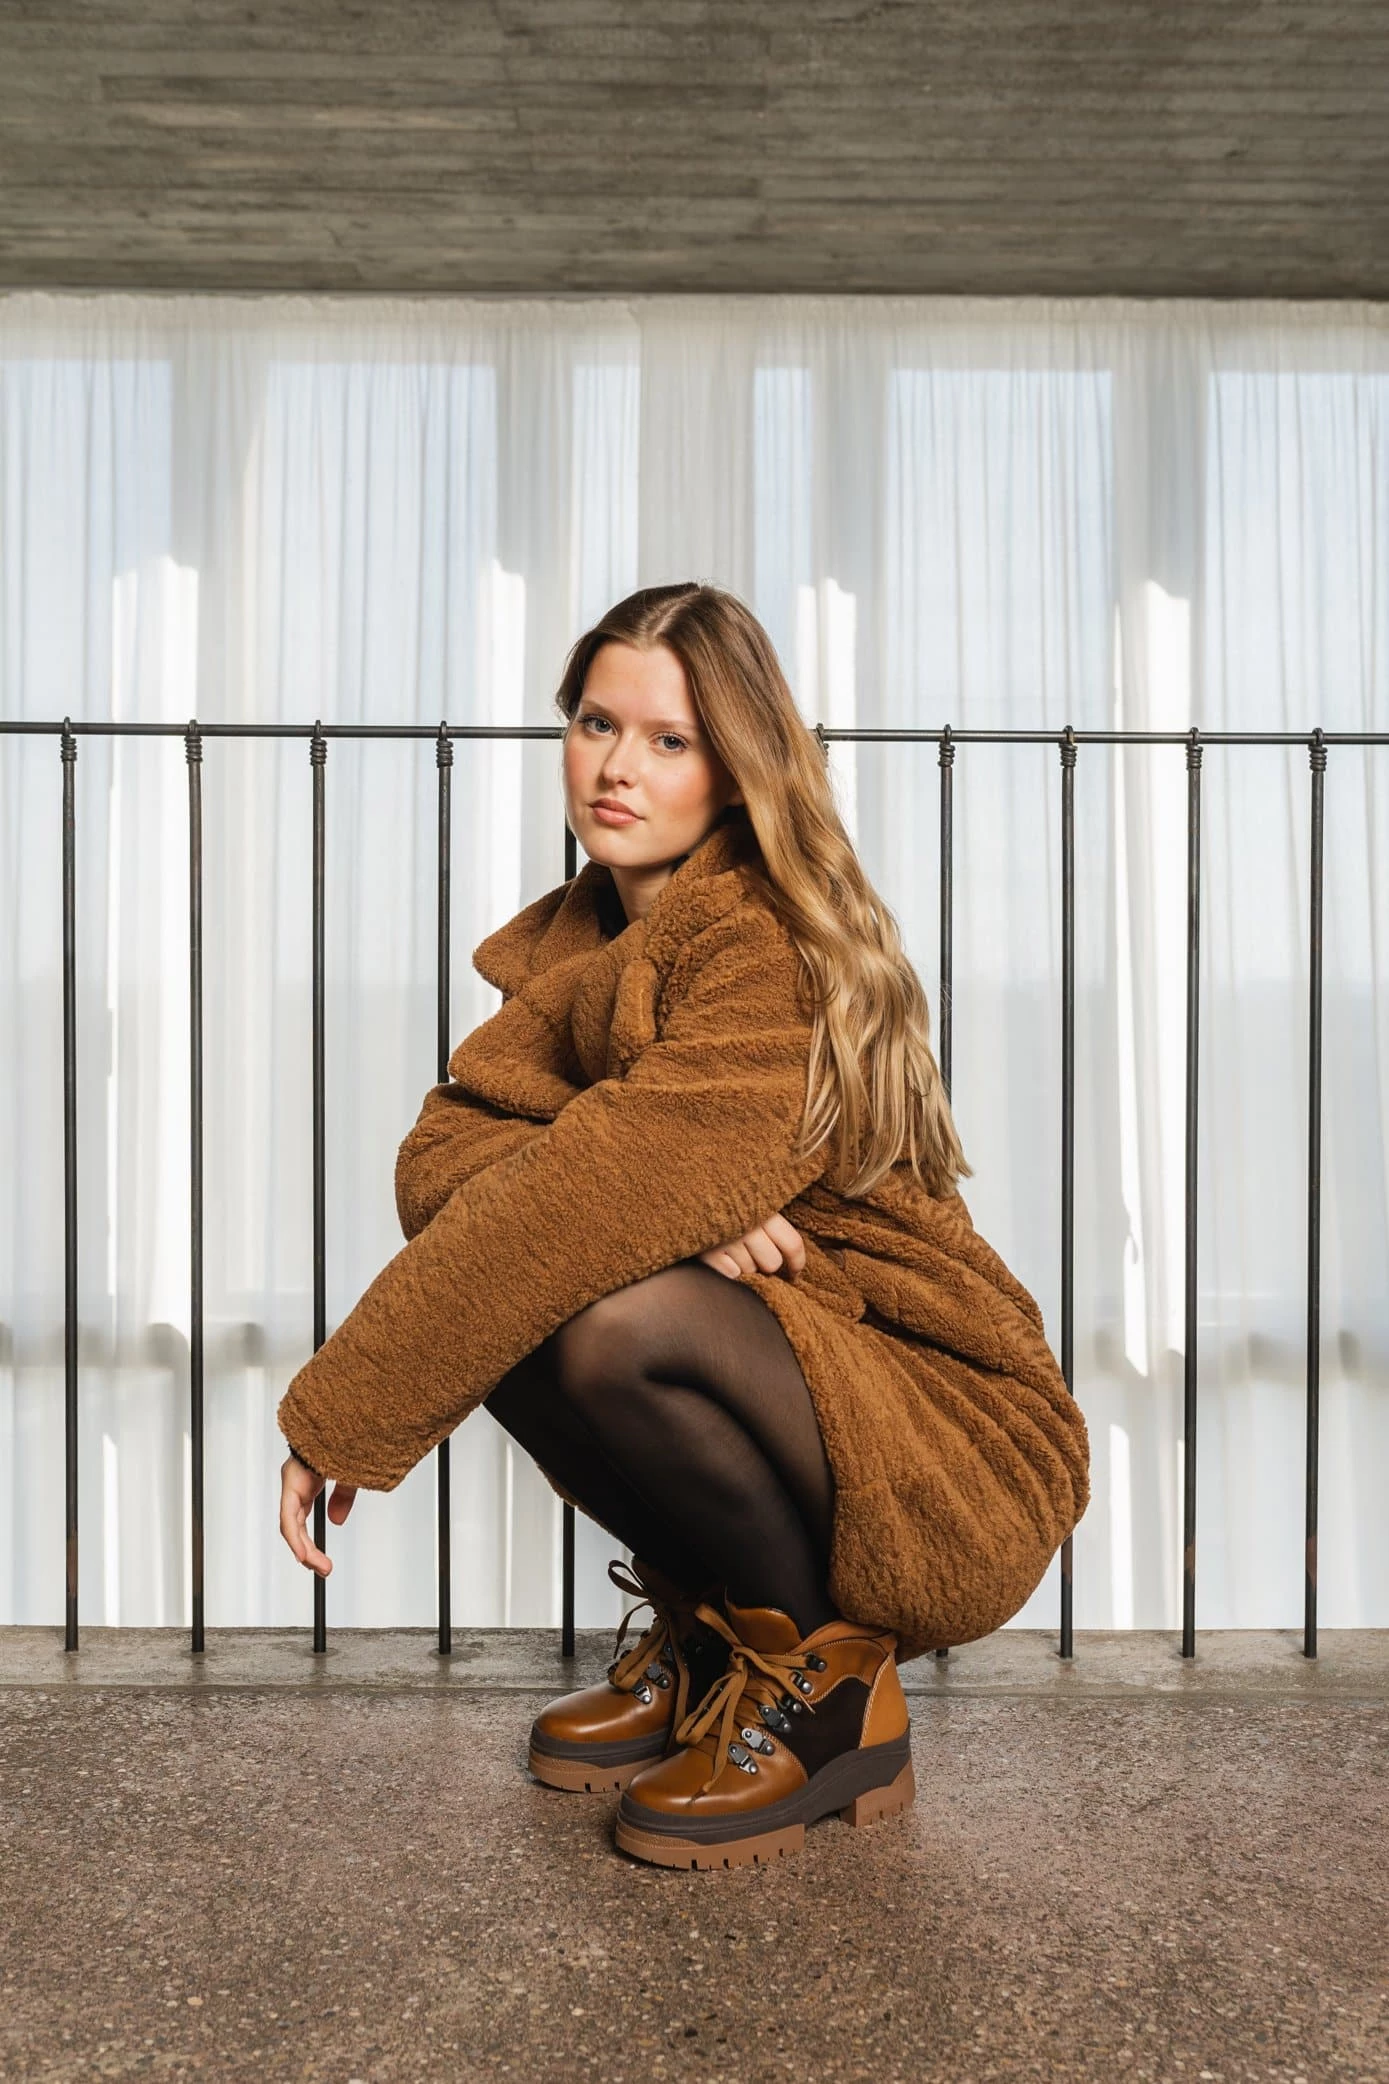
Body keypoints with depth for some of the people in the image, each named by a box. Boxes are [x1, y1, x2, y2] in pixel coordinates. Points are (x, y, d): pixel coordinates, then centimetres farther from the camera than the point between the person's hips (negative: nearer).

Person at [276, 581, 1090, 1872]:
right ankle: (702, 1634, 8)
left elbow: (589, 1191, -30)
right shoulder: (573, 941, 5)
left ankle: (835, 1682, -3)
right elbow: (440, 1158, -7)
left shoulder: (776, 949, -20)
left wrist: (339, 1414, -24)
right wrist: (669, 1212, -25)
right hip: (780, 1360, 7)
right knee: (506, 1294, -13)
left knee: (623, 1322, -31)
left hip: (955, 1463, -7)